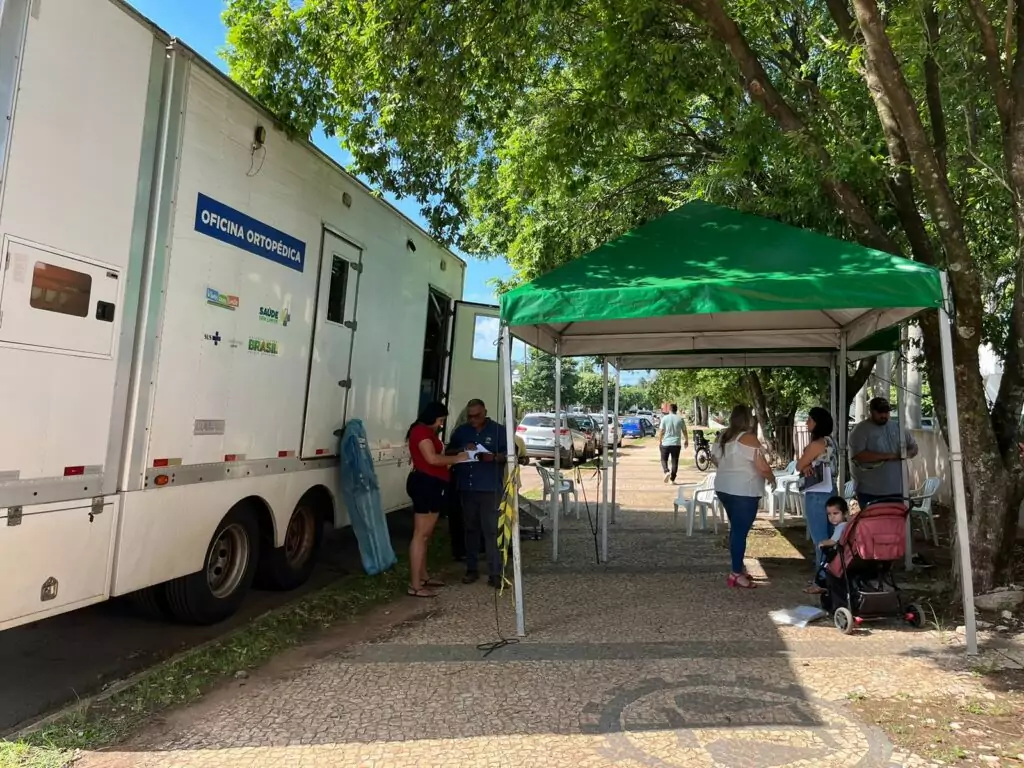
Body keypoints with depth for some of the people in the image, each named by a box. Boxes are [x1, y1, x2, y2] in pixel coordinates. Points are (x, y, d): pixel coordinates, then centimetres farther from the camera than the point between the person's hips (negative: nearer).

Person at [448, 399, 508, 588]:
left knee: (491, 530, -6)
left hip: (490, 489, -4)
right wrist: (462, 449, -9)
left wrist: (494, 457, -22)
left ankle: (495, 574, -2)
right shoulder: (461, 431, 11)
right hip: (466, 488, 4)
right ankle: (472, 569, 22)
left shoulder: (499, 430, 0)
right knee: (470, 529, 12)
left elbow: (509, 454, -3)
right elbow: (449, 452, 12)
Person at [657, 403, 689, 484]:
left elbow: (661, 431, -4)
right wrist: (686, 440, 19)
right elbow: (684, 431, 6)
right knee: (675, 461, 7)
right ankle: (672, 479, 7)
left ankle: (667, 471, -15)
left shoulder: (665, 418, -3)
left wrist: (659, 441, 6)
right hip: (676, 444, 1)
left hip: (666, 443, -1)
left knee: (664, 459, 11)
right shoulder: (680, 419, 1)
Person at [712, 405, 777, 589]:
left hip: (724, 488, 8)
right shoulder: (748, 438, -17)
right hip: (743, 491, -8)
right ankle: (736, 574, 2)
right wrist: (772, 479, 0)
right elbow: (762, 466, -17)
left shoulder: (723, 436, 7)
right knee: (740, 531, -3)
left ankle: (739, 567, 26)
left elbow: (714, 458, 19)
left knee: (736, 528, 18)